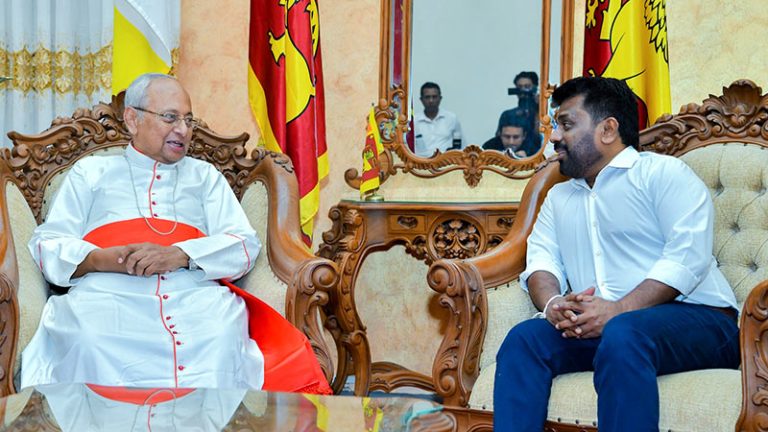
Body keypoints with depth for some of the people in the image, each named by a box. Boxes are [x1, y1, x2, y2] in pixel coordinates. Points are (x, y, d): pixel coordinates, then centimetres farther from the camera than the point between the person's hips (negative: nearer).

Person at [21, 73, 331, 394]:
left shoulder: (205, 175, 29)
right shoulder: (91, 172, 27)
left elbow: (246, 245, 13)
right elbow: (46, 244, 16)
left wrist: (181, 255, -7)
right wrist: (100, 259, -7)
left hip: (193, 295, 1)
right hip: (107, 293, 0)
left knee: (224, 334, -35)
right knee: (89, 339, -36)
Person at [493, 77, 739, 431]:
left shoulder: (664, 173, 5)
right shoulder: (558, 197, 27)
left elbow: (688, 255, -9)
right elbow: (542, 260, 13)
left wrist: (619, 309, -20)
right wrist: (552, 304, -12)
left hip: (693, 319, -5)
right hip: (594, 325, 5)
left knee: (622, 335, -37)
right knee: (523, 338, -22)